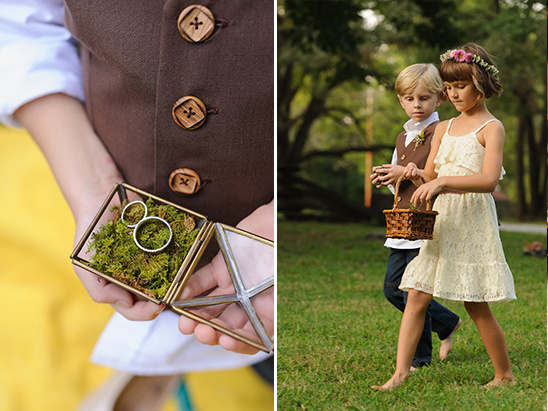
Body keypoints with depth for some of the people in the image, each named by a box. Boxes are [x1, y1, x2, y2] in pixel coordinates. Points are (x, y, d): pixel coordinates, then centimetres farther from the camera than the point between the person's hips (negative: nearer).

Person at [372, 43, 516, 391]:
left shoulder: (491, 128, -6)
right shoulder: (443, 128, 14)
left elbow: (489, 180, -20)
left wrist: (442, 181, -30)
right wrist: (417, 175, -7)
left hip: (473, 221, -6)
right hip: (440, 221, 6)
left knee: (477, 306, 2)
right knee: (416, 297, -2)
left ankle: (505, 376, 20)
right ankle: (400, 374, 0)